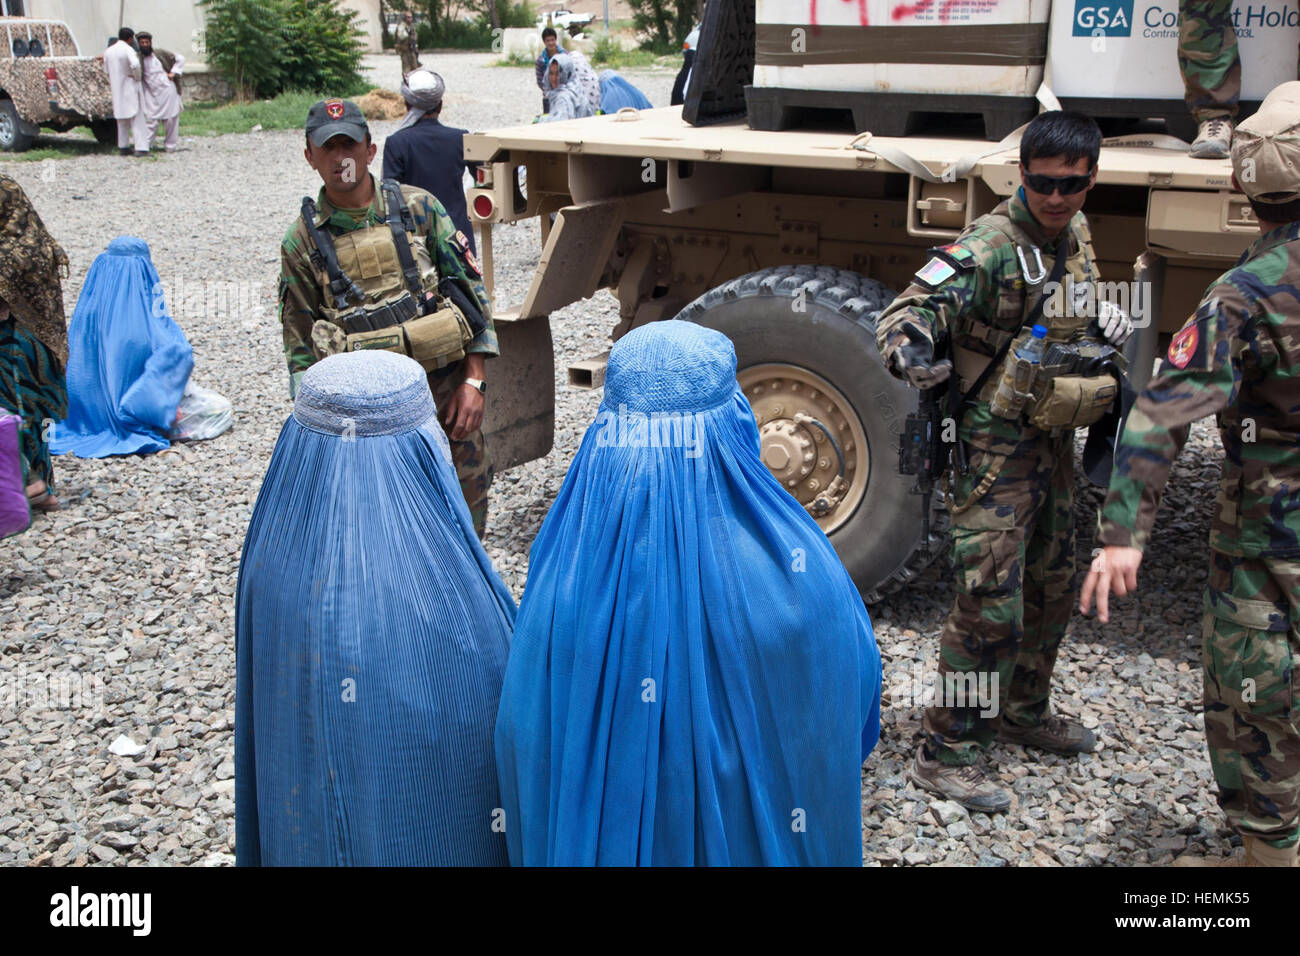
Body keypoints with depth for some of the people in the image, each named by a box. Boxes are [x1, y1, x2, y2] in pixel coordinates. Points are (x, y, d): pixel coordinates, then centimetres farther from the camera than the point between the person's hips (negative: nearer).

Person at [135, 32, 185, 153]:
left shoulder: (160, 54, 3)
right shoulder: (138, 58, 1)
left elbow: (180, 58, 12)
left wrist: (174, 72, 3)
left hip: (167, 91, 1)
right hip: (151, 94, -1)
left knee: (170, 119, 4)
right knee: (150, 120, -6)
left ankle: (170, 146, 15)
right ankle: (145, 146, -6)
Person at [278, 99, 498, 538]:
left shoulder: (418, 208, 3)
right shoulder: (303, 241, 3)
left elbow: (471, 289, 3)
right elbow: (300, 341, 7)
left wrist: (473, 381, -4)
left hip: (447, 388, 1)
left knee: (467, 503, 10)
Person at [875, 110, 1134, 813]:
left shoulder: (1075, 236, 7)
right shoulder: (988, 247, -19)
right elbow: (905, 312, -28)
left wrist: (1110, 325, 3)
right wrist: (909, 351, -50)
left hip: (1053, 443, 9)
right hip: (994, 449, -8)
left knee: (1051, 588, 20)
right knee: (990, 603, -8)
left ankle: (1024, 710, 40)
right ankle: (946, 753, 4)